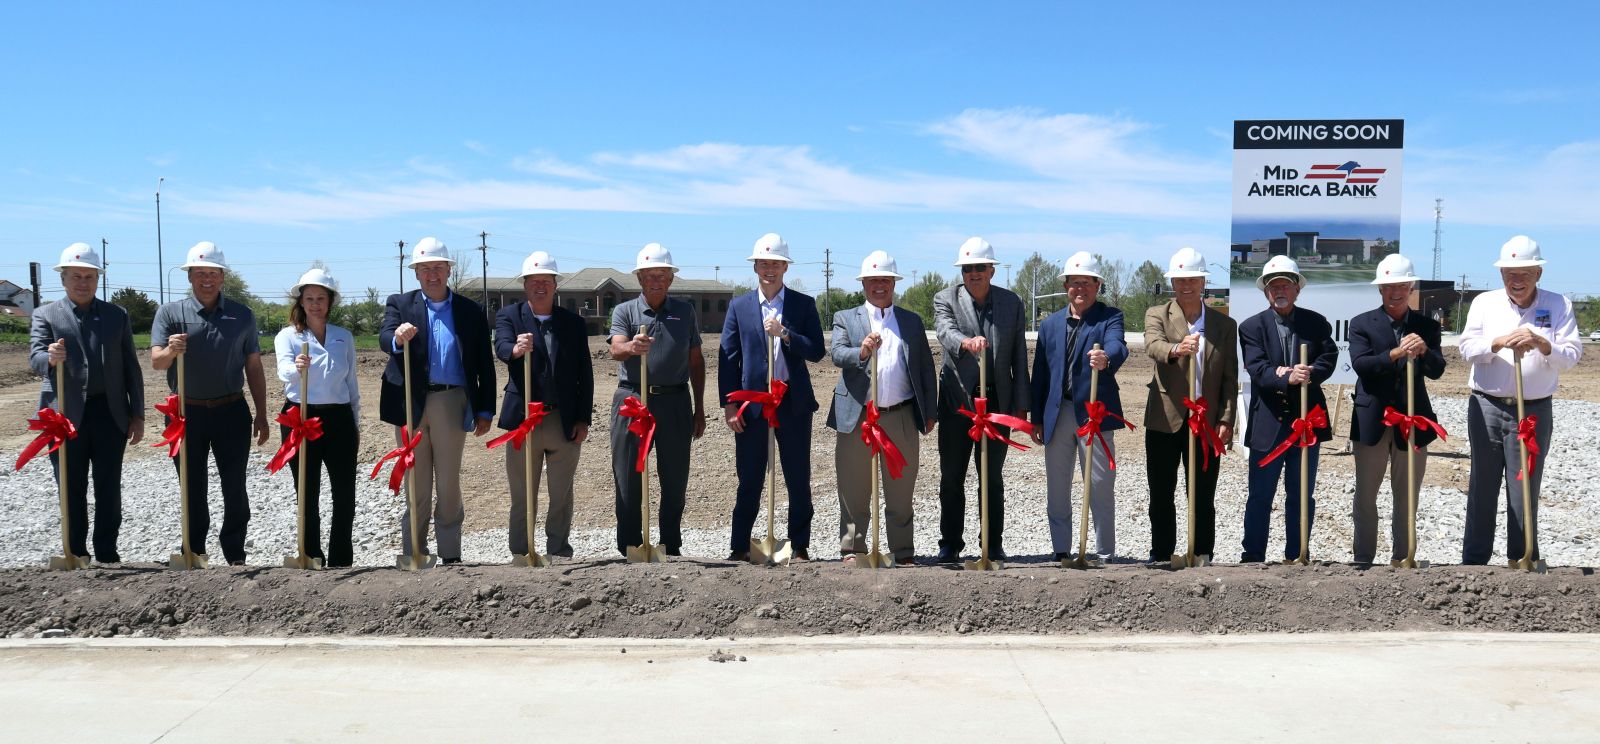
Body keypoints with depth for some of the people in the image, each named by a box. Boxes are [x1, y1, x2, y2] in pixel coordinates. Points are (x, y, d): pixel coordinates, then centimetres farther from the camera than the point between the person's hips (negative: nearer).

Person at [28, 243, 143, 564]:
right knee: (72, 491, 6)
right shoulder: (45, 315, 5)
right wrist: (50, 359, -33)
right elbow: (35, 359, -8)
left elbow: (131, 368, 10)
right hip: (66, 416, -1)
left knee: (109, 489, 6)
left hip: (110, 414, 1)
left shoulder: (117, 315, 10)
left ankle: (107, 554, 15)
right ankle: (76, 556, 16)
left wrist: (137, 415, 4)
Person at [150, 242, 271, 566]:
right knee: (193, 490, 9)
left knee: (235, 488, 5)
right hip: (187, 412, -1)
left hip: (231, 411, 1)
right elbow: (156, 362, -10)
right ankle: (194, 554, 20)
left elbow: (254, 367, 9)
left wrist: (261, 415, 7)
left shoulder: (242, 315, 4)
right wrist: (171, 351, -34)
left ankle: (235, 556, 17)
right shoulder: (170, 313, -1)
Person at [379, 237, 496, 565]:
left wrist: (485, 411, 1)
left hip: (452, 403, 0)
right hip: (411, 404, 0)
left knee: (449, 485, 5)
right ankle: (413, 556, 13)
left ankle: (451, 556, 13)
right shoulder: (399, 304, 7)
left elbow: (484, 365, 7)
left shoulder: (470, 311, 8)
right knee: (416, 485, 6)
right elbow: (385, 338, -13)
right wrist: (398, 338, -37)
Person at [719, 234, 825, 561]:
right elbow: (727, 357, 3)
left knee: (798, 479, 6)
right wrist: (729, 404, -3)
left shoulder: (803, 304, 5)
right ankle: (739, 548, 12)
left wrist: (785, 333, -18)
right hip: (751, 403, 0)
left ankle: (799, 547, 16)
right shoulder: (739, 306, 6)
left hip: (793, 402, 0)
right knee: (749, 481, 5)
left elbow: (817, 351, -3)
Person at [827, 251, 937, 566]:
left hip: (901, 418, 2)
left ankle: (904, 553, 17)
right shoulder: (845, 318, 9)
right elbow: (836, 353, -9)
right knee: (854, 492, 4)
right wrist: (861, 352, -30)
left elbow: (925, 368, 14)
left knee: (901, 493, 8)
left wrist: (930, 412, 8)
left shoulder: (912, 321, 15)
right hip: (856, 418, -1)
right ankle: (852, 550, 15)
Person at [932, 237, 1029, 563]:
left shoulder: (1012, 303, 6)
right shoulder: (945, 299, 0)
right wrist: (967, 342, -44)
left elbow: (1019, 356, 7)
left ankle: (994, 545, 17)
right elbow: (945, 331, -21)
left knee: (993, 478, 8)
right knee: (951, 478, 5)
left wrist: (1021, 405, 3)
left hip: (997, 402, 1)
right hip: (957, 401, -1)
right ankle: (950, 545, 15)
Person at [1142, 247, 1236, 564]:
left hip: (1207, 421, 1)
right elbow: (1153, 344, -21)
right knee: (1161, 496, 8)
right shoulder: (1157, 315, 2)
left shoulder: (1225, 324, 8)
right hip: (1165, 419, -1)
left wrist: (1226, 421, -4)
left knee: (1203, 499, 4)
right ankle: (1160, 556, 20)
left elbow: (1230, 379, 6)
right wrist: (1176, 349, -43)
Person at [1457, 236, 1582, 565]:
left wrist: (1541, 343, -26)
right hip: (1486, 408, 1)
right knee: (1482, 489, 10)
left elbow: (1572, 355, -7)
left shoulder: (1558, 306, 1)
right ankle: (1474, 559, 20)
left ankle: (1523, 562, 13)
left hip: (1534, 411, -1)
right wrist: (1500, 342, -24)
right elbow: (1467, 349, -6)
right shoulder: (1484, 303, 4)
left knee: (1525, 493, 3)